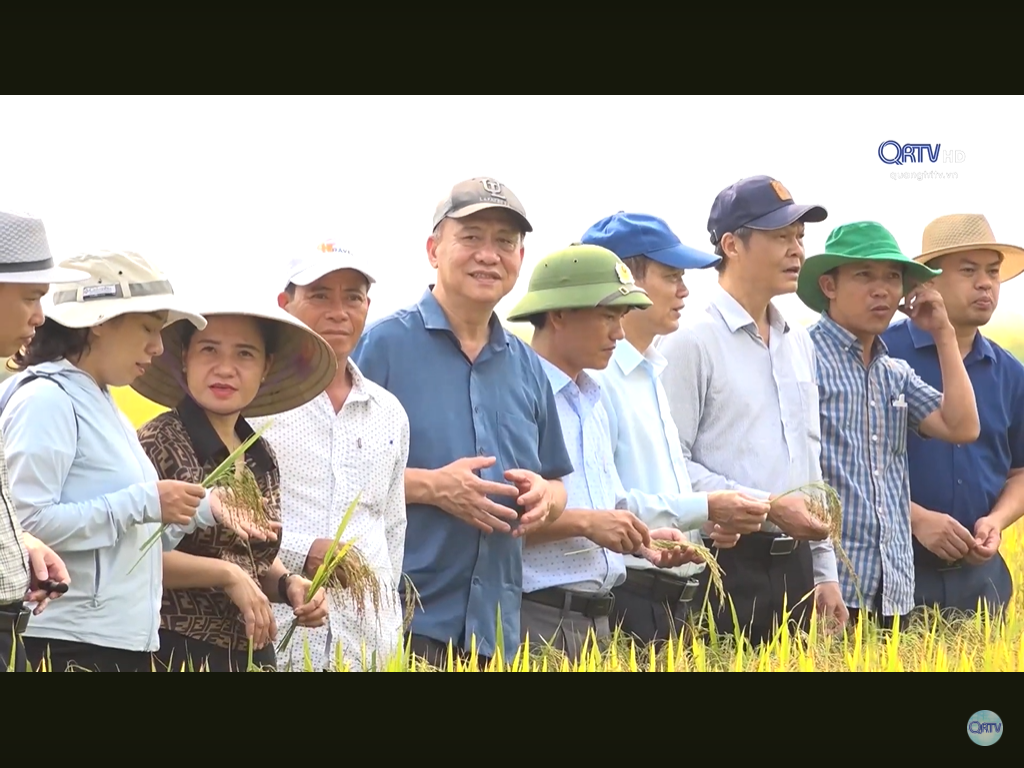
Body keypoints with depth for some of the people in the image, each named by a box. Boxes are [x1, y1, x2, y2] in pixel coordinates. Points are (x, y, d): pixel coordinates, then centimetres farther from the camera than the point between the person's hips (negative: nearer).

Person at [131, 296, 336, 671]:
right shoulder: (159, 443, -9)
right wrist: (226, 575, -16)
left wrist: (287, 583, 4)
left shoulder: (262, 457, 11)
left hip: (253, 653, 7)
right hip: (177, 652, -6)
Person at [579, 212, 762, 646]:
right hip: (626, 596, -9)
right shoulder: (599, 374, -14)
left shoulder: (653, 375, 17)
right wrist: (703, 509, -18)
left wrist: (710, 525, 6)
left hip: (673, 592, 9)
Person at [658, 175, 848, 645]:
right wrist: (768, 507, -17)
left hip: (794, 563, 7)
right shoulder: (691, 343, -8)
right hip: (727, 561, -7)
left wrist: (825, 572, 17)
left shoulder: (800, 345, 16)